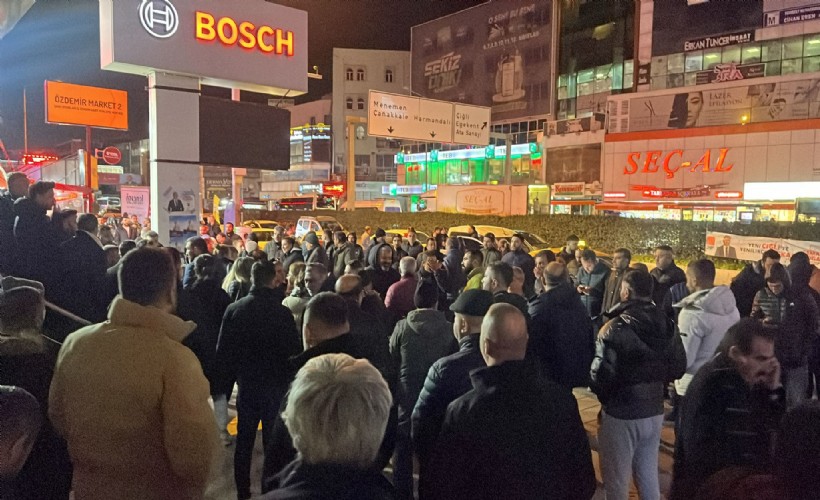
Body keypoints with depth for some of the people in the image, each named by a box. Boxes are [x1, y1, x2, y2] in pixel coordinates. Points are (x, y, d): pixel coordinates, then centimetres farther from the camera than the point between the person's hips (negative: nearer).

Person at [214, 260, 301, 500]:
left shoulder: (234, 309, -5)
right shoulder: (281, 312, -17)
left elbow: (223, 351, 1)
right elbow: (294, 351, -12)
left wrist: (223, 386, 9)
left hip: (247, 384, 4)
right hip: (276, 385, -4)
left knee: (244, 441, 15)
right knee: (273, 440, 9)